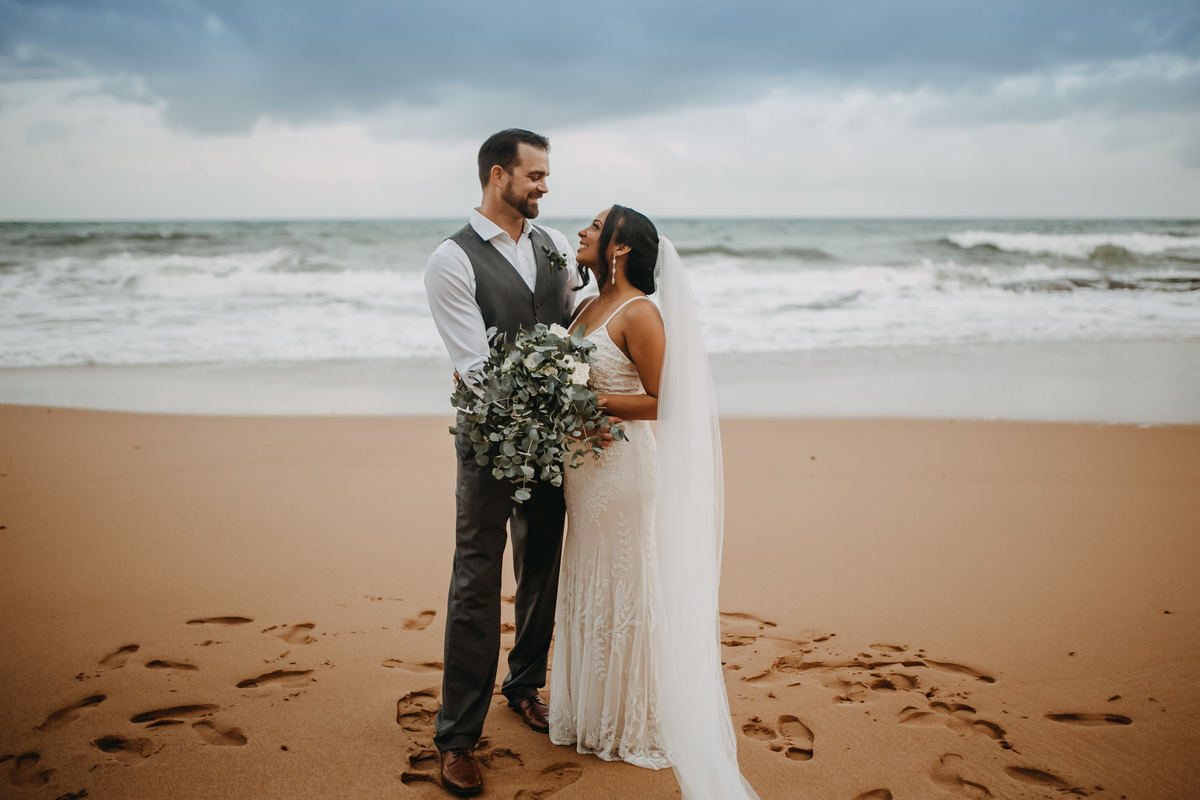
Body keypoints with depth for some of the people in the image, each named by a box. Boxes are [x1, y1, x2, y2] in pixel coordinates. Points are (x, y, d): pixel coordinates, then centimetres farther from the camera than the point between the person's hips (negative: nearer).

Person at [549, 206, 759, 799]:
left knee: (624, 593, 5)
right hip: (583, 468, 8)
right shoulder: (587, 308, 9)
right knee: (586, 588, 16)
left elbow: (661, 401, -14)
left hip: (625, 467, -8)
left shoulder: (640, 314, -15)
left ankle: (633, 726, 23)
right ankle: (591, 713, 33)